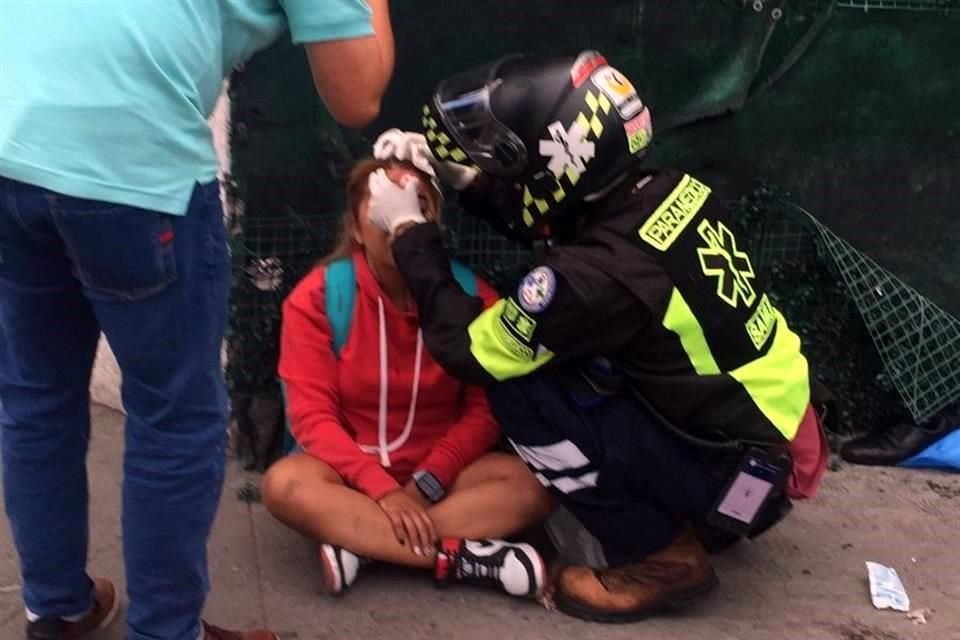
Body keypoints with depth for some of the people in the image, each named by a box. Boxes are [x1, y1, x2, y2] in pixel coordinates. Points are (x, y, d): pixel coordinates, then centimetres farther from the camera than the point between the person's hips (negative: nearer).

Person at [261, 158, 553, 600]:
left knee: (534, 486, -25)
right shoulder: (318, 295, -11)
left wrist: (427, 483, -19)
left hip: (440, 472, 1)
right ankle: (461, 557, -31)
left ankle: (361, 544, -28)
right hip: (352, 469, -1)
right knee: (285, 485, -33)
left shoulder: (471, 294, -7)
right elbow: (311, 414, -14)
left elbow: (485, 409, -6)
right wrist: (383, 490, -25)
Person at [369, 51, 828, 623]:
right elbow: (551, 223, 15)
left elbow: (468, 351, -14)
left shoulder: (601, 275, -29)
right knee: (552, 352, 12)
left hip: (741, 475, -8)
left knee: (521, 395, -14)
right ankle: (684, 515, 18)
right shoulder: (673, 193, -6)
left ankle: (661, 557, 1)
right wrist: (464, 177, 10)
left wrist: (409, 231, -5)